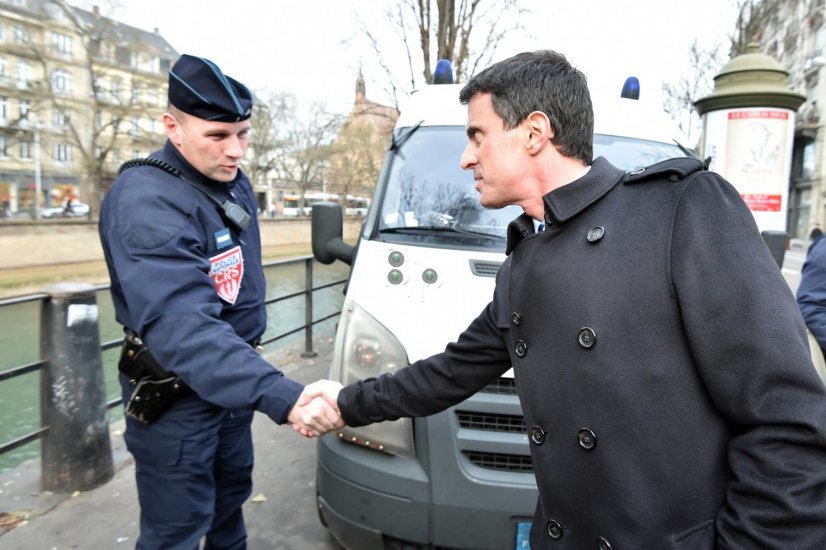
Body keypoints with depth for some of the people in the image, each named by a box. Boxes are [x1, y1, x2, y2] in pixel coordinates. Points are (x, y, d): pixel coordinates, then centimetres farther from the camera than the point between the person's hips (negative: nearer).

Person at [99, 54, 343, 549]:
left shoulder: (233, 181, 2)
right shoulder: (145, 202, -27)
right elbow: (182, 325, -40)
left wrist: (251, 350, 15)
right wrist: (281, 396, -50)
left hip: (232, 380, 8)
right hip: (175, 394, -8)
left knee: (231, 494, 25)